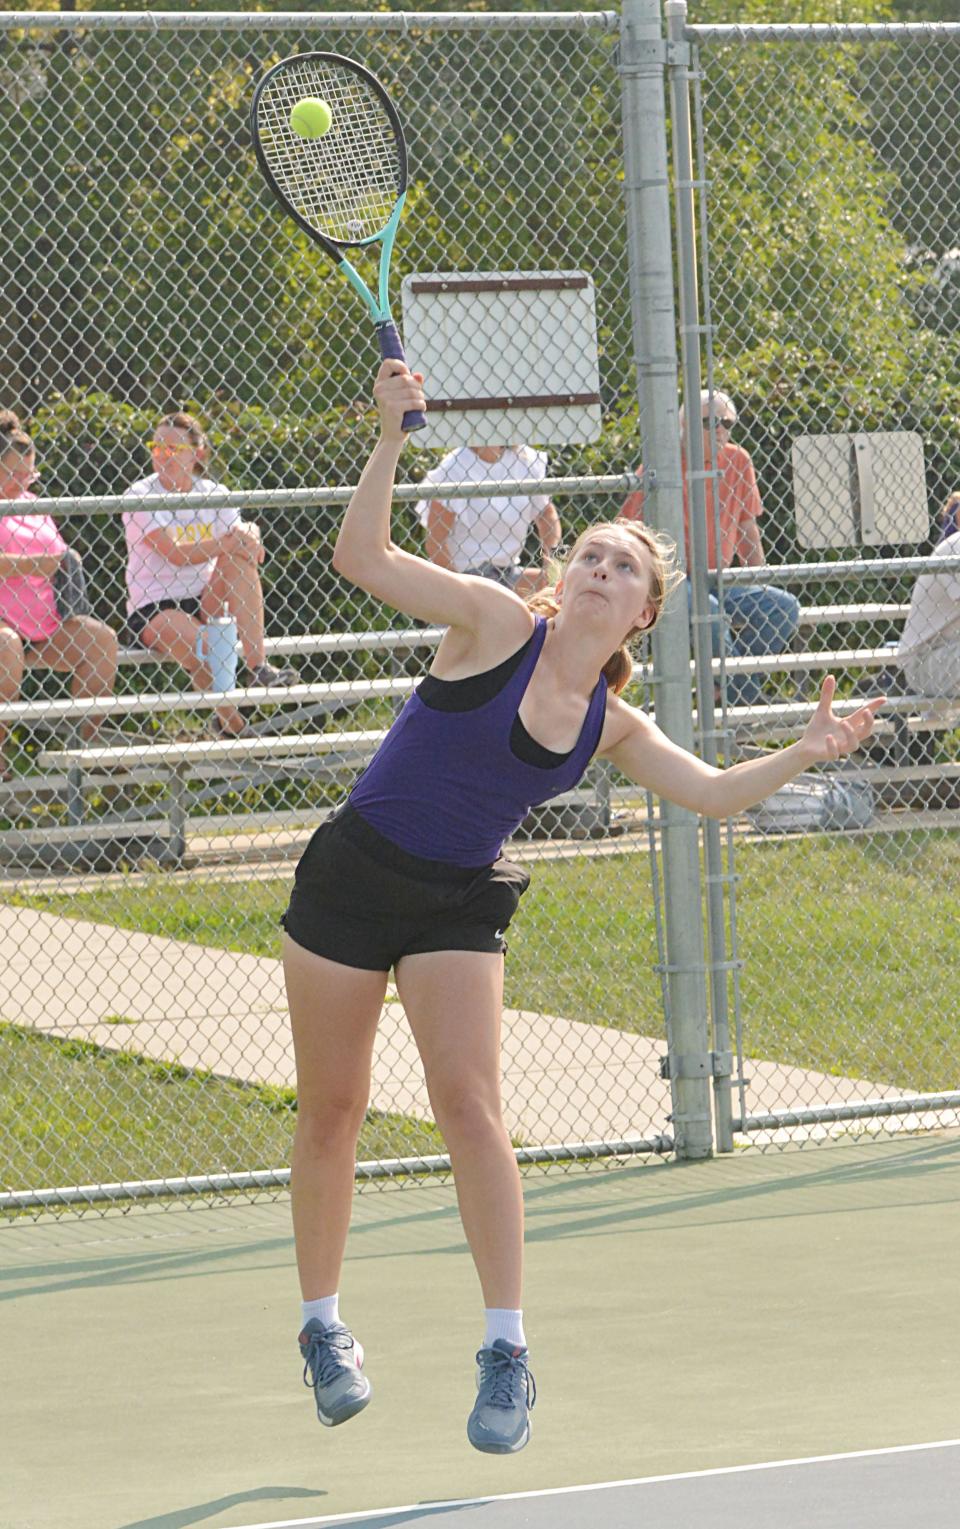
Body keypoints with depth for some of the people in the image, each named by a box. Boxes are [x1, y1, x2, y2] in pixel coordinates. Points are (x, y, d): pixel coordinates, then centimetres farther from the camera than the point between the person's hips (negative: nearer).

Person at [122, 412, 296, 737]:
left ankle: (258, 666, -27)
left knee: (240, 560, -23)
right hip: (153, 609, -4)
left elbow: (250, 550, -4)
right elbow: (174, 553, -20)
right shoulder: (141, 495, -7)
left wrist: (249, 540, -27)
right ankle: (230, 722, -4)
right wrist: (227, 543, -29)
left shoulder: (214, 494, 7)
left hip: (204, 604, 4)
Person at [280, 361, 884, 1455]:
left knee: (469, 1104, -14)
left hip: (461, 907, 2)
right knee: (330, 1114, 5)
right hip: (352, 877, -2)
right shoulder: (496, 624, -8)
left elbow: (713, 792, -1)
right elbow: (361, 559, -16)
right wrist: (392, 437, -25)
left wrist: (802, 755, -17)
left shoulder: (610, 727, 3)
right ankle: (322, 1326, 23)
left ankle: (506, 1351, -11)